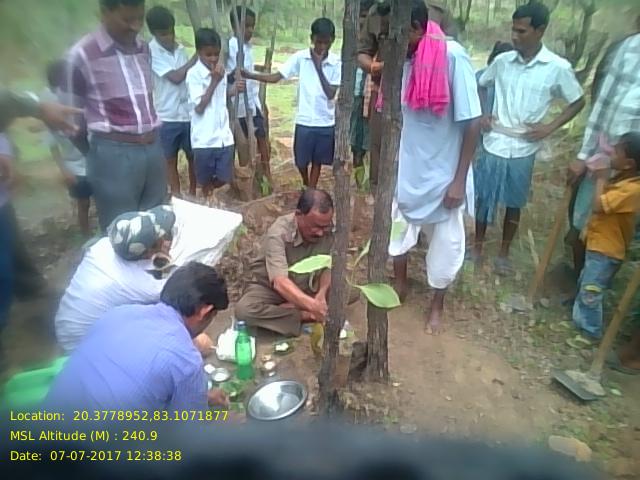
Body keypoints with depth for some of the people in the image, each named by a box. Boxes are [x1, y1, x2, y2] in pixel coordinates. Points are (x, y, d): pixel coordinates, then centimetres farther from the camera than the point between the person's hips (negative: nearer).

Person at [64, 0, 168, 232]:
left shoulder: (144, 49, 8)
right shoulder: (83, 54, -10)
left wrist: (149, 141, 18)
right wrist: (98, 155, 7)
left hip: (153, 149, 6)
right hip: (114, 154, -5)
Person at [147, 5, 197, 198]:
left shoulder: (180, 49, 7)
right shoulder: (150, 52, -9)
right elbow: (175, 77, -16)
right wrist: (197, 57, -12)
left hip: (188, 113, 4)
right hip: (167, 116, -4)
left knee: (193, 155, 11)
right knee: (170, 159, 9)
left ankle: (192, 193, 28)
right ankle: (177, 196, 22)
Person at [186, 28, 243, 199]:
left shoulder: (220, 70, 8)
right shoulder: (193, 74, -11)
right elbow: (199, 107, -15)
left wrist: (233, 90, -2)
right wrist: (215, 81, -16)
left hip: (224, 136, 5)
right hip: (204, 139, -5)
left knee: (224, 178, 10)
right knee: (205, 181, 9)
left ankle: (208, 194, 37)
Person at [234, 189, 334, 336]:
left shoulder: (329, 230, -19)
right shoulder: (278, 233, -32)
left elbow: (329, 266, -9)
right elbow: (280, 283, -44)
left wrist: (322, 293, -30)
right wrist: (313, 307, -57)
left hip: (307, 287, 4)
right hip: (270, 287, -4)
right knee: (244, 310, -33)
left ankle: (290, 308, -15)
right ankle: (305, 316, -21)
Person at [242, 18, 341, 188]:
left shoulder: (337, 63, -5)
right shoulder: (300, 57, -5)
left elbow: (331, 94, -12)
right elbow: (275, 77, -7)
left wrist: (319, 67, -17)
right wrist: (248, 75, -19)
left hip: (326, 122, 0)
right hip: (304, 121, 0)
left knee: (317, 161, 11)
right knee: (301, 161, 12)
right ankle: (307, 188, 41)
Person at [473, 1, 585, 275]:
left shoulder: (558, 68, -7)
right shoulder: (503, 61, -1)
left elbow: (578, 102, 4)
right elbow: (478, 86, 15)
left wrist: (550, 128, -7)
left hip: (523, 150, -1)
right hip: (493, 144, 1)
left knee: (514, 204, 11)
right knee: (484, 197, 9)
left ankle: (504, 253, 28)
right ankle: (477, 245, 29)